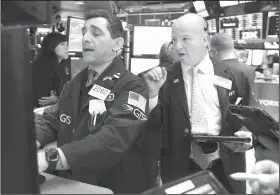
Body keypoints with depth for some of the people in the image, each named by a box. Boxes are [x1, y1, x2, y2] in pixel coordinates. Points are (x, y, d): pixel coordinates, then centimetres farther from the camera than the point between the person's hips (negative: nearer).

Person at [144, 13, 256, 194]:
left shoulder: (233, 76, -3)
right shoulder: (164, 78, -3)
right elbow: (154, 124, -6)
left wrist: (247, 137, -12)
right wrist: (153, 91, -19)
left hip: (225, 170, 1)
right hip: (180, 169, 0)